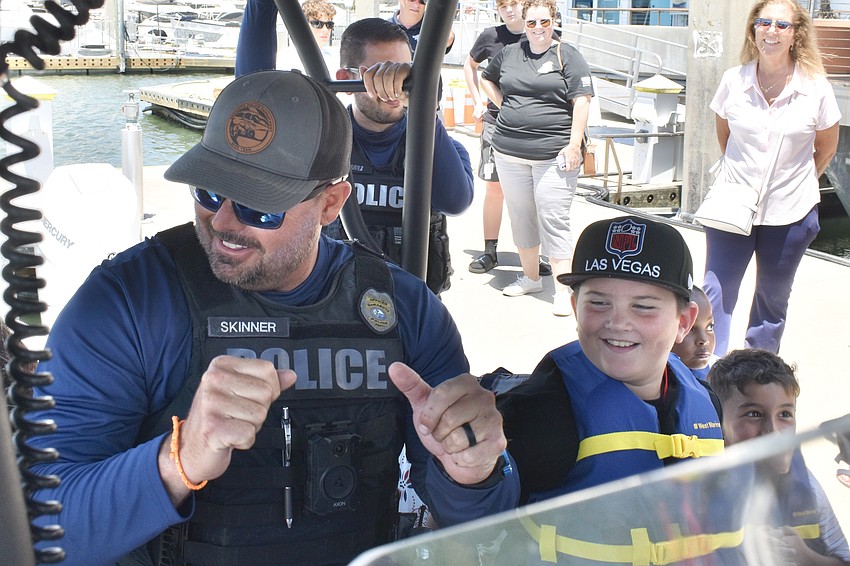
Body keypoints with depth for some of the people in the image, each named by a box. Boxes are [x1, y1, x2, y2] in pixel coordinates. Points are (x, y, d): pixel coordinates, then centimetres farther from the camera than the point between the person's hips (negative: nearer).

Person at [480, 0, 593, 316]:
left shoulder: (567, 57, -1)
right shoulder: (509, 54, 12)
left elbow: (581, 102, -7)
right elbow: (487, 79, 30)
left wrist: (574, 145, -14)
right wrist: (504, 106, 14)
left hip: (554, 155, -5)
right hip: (510, 152, 5)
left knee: (553, 220, -8)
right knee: (520, 216, 12)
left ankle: (563, 290, -5)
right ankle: (530, 277, 28)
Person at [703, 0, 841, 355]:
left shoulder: (815, 87, -7)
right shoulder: (733, 80, -4)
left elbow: (827, 148, 7)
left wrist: (797, 181, 10)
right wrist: (740, 172, 10)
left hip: (789, 212, 0)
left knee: (773, 299, 13)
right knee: (715, 292, -4)